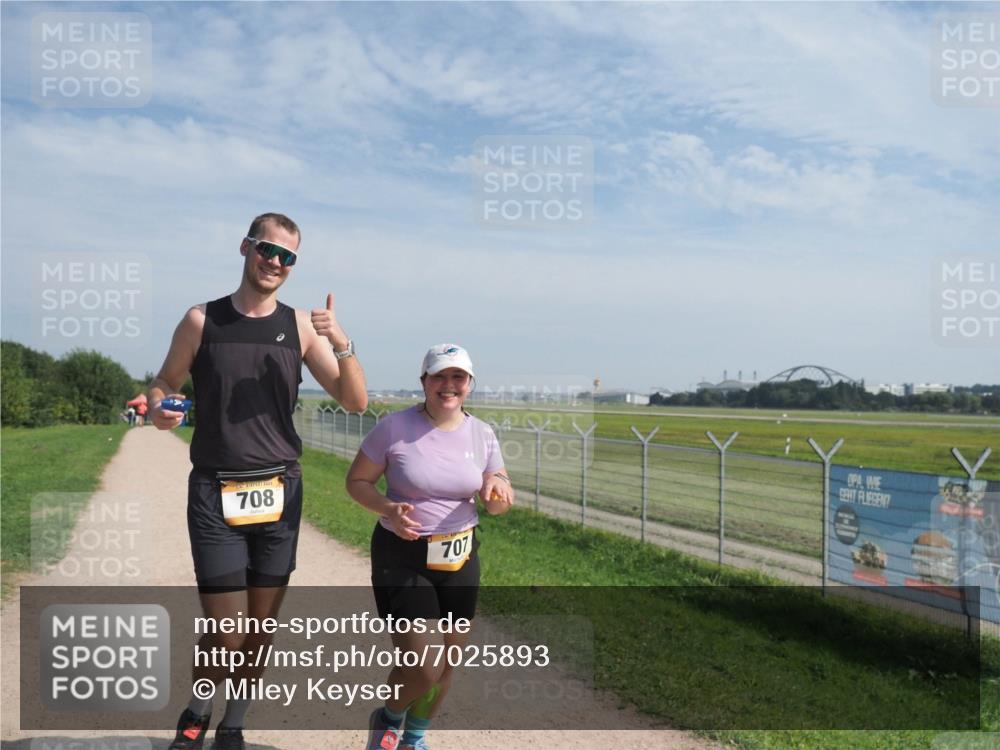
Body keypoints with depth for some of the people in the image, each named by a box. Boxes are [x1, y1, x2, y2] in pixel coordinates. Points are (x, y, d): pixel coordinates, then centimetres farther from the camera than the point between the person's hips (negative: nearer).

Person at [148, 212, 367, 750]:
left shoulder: (301, 326, 4)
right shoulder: (201, 320, 0)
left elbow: (355, 402, 1)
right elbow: (164, 384, 11)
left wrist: (342, 344, -16)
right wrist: (159, 410, -12)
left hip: (279, 492, 2)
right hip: (214, 493, -2)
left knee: (261, 625, 9)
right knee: (226, 632, -4)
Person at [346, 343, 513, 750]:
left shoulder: (482, 434, 0)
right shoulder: (394, 427, -12)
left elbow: (497, 505, 8)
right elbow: (356, 480, -4)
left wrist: (498, 490, -17)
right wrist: (389, 509, -22)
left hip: (459, 560, 5)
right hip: (402, 559, -4)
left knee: (447, 662, 15)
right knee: (423, 666, -11)